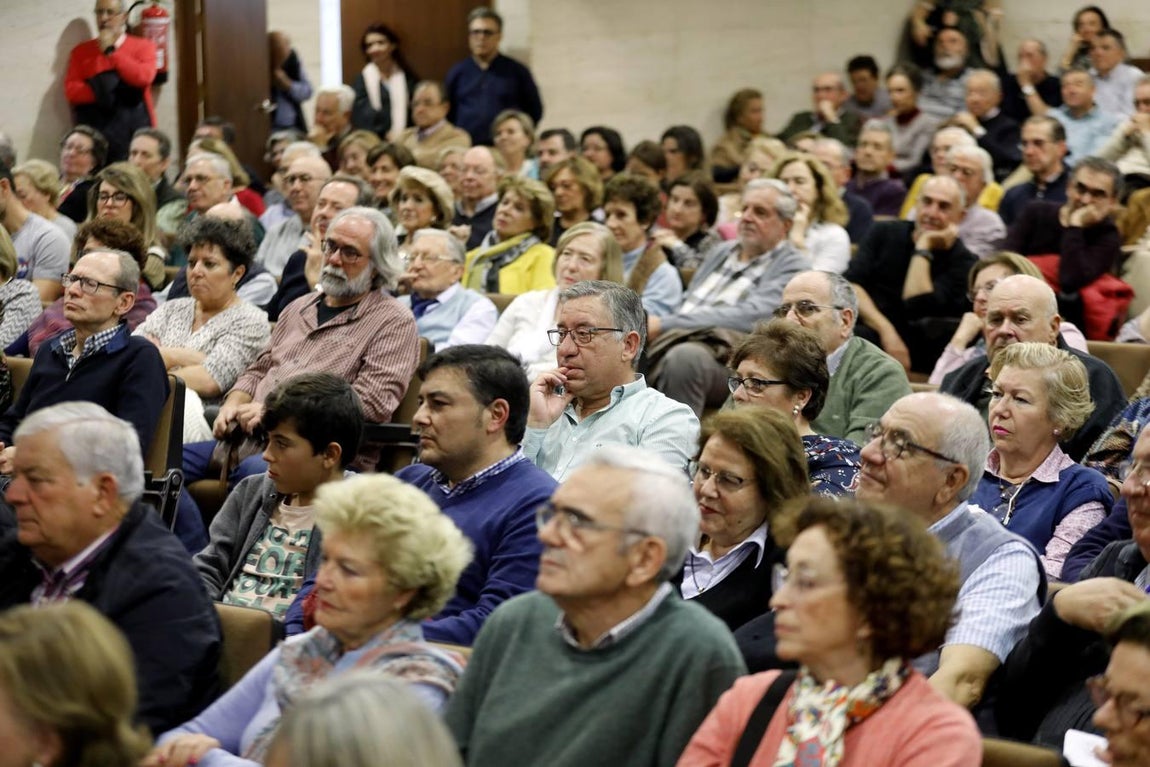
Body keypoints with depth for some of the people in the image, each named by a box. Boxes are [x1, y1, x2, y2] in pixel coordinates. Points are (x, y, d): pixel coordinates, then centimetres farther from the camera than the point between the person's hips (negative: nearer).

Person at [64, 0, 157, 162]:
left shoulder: (142, 46, 7)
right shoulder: (81, 51, 13)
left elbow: (143, 77, -11)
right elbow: (71, 90, 3)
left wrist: (111, 51, -9)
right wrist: (102, 89, -12)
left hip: (134, 134, -1)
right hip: (95, 135, 1)